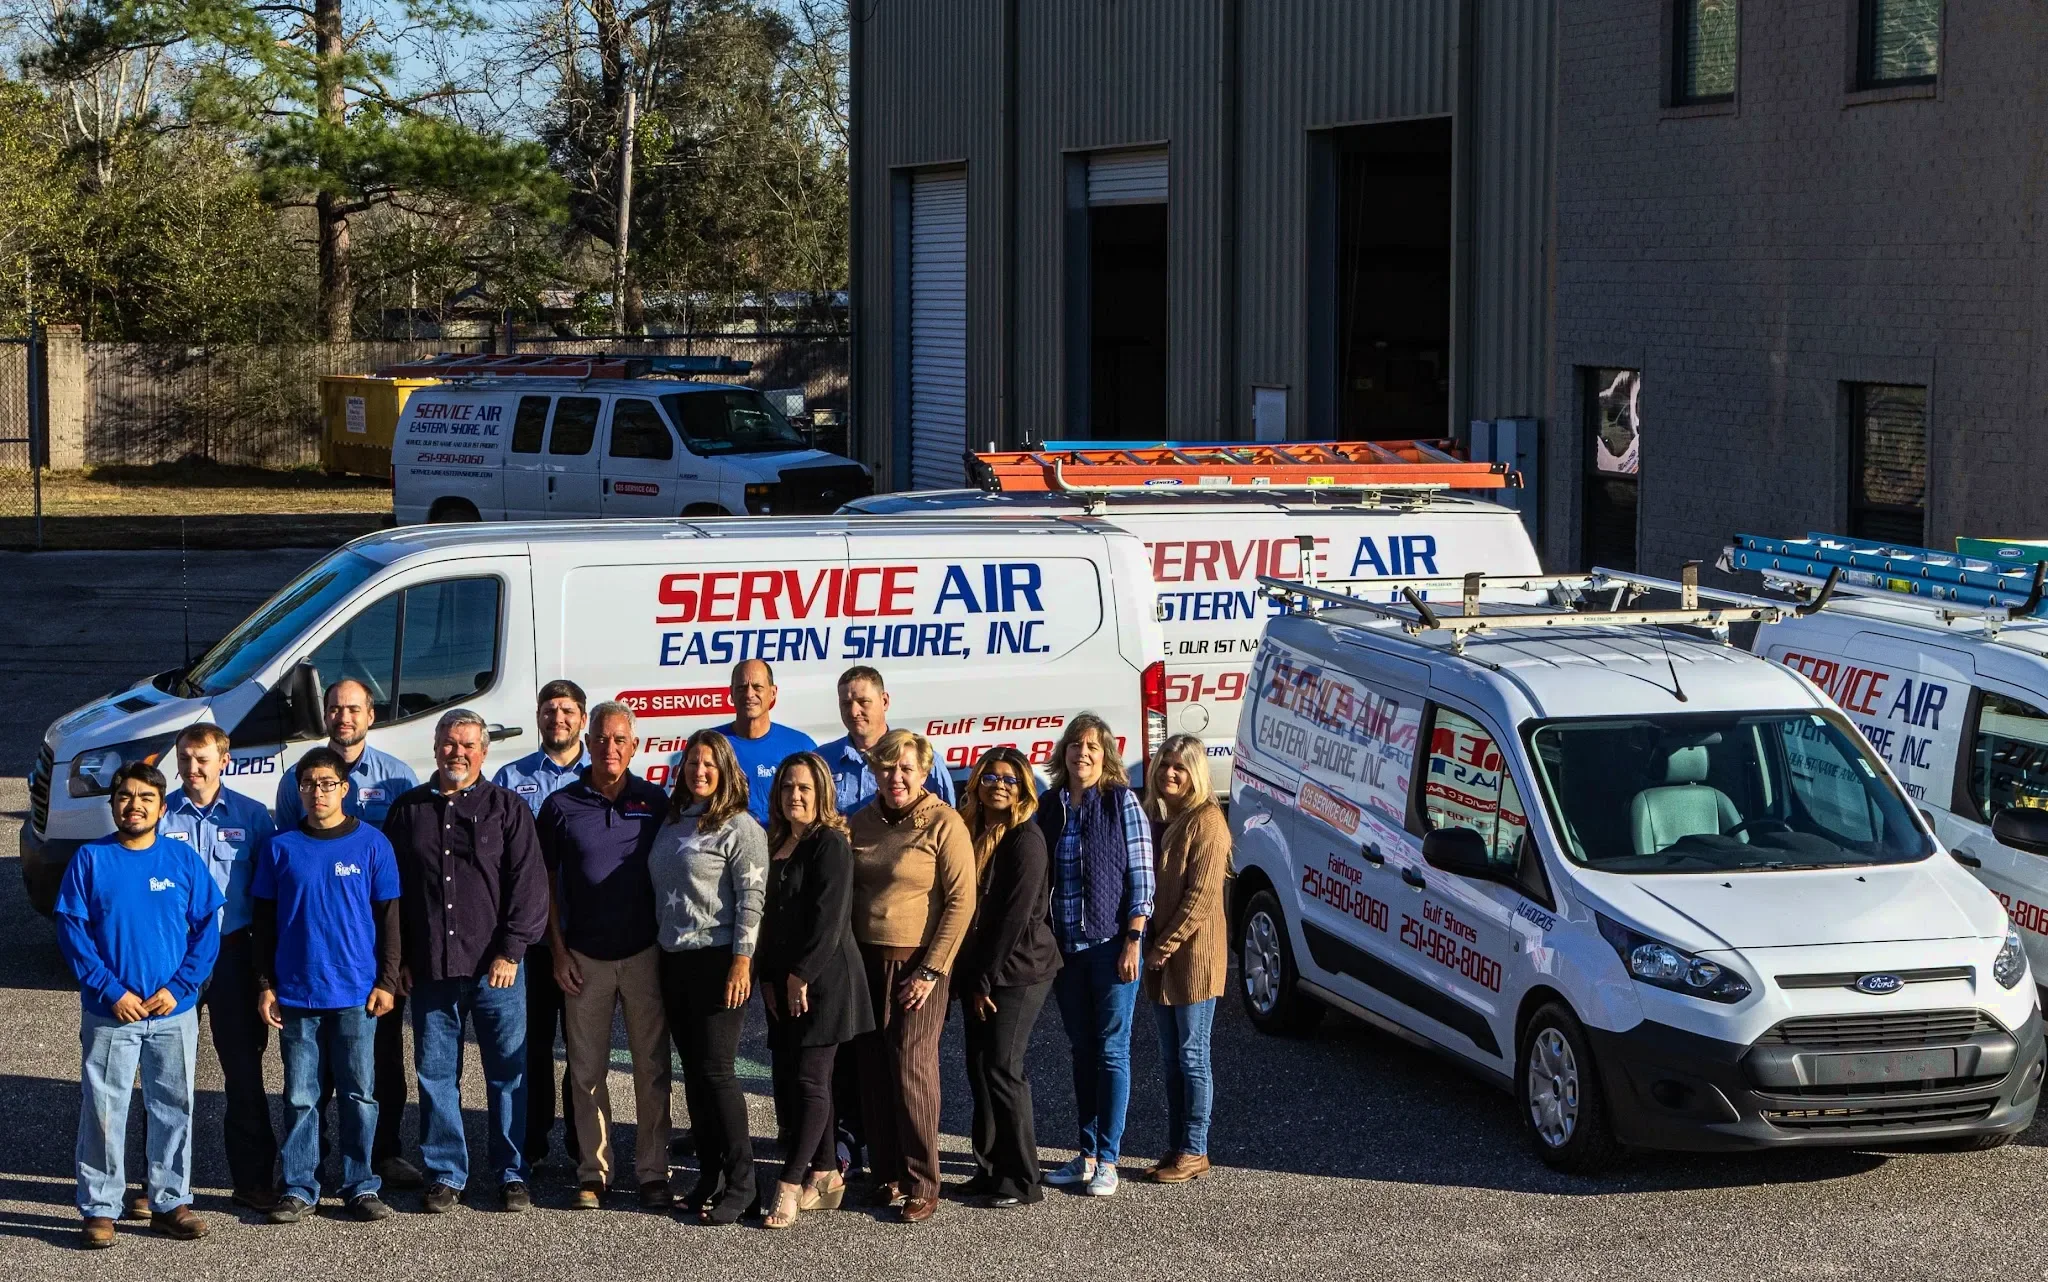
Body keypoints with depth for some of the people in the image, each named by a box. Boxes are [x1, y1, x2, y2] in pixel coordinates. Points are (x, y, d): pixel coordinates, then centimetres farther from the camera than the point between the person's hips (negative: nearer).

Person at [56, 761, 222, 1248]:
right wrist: (111, 991, -13)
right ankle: (99, 1208, 10)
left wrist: (179, 987, -10)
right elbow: (72, 931, -5)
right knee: (104, 1110, 1)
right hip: (109, 1012, -1)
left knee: (174, 1108, 8)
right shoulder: (91, 860, -3)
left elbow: (206, 929, 1)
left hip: (174, 1011, 1)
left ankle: (171, 1202, 19)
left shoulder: (184, 859, 0)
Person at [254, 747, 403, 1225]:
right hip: (296, 993, 1)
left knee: (359, 1094, 3)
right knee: (300, 1096, 5)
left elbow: (388, 917, 4)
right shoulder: (280, 848, 5)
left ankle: (361, 1187, 11)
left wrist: (387, 982, -1)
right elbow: (265, 921, 9)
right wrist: (265, 985, 3)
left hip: (356, 993, -1)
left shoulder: (372, 844, 1)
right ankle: (299, 1189, 11)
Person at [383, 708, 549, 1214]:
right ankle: (445, 1175, 14)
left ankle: (511, 1174, 11)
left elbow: (529, 883, -1)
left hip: (496, 968, -2)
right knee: (436, 1076, 5)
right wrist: (398, 958, 6)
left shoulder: (507, 808, 4)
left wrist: (510, 951, -8)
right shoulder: (408, 810, 10)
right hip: (429, 968, 2)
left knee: (507, 1072, 2)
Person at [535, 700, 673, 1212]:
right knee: (587, 1069, 4)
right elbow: (547, 883, 7)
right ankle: (593, 1172, 12)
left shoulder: (655, 802, 4)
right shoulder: (561, 806, 3)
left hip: (645, 953, 0)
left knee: (651, 1067, 3)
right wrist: (558, 952, 1)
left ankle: (653, 1171, 9)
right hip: (584, 957, 0)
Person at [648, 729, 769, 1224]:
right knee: (693, 1072, 9)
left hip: (718, 959, -7)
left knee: (716, 1071, -9)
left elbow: (752, 898, -13)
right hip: (674, 960, 7)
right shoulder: (671, 824, 14)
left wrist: (741, 961, -19)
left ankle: (739, 1183, -3)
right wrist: (659, 952, 15)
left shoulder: (738, 827, -7)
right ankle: (709, 1175, 15)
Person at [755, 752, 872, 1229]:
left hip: (825, 980, -8)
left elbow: (829, 918, -15)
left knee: (809, 1081, -7)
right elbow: (770, 916, 15)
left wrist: (802, 975, -16)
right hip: (783, 982, 8)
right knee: (787, 1080, 7)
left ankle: (791, 1185, -7)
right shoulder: (775, 844, 14)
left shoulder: (831, 844, -9)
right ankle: (824, 1177, 16)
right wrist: (767, 977, 7)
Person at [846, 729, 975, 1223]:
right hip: (866, 960, 5)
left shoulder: (944, 823, -7)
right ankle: (887, 1176, 14)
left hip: (918, 964, -5)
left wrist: (931, 971, -13)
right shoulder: (860, 824, 9)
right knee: (873, 1071, 4)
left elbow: (961, 900, -10)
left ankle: (922, 1186, -3)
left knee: (912, 1068, -9)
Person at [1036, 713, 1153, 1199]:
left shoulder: (1122, 802, -5)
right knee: (1083, 1050, 11)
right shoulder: (1050, 806, 7)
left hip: (1111, 945, -5)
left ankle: (1107, 1161, 3)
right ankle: (1086, 1154, 17)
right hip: (1065, 948, 5)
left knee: (1111, 1050, -1)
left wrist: (1133, 941, -13)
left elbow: (1141, 876, -7)